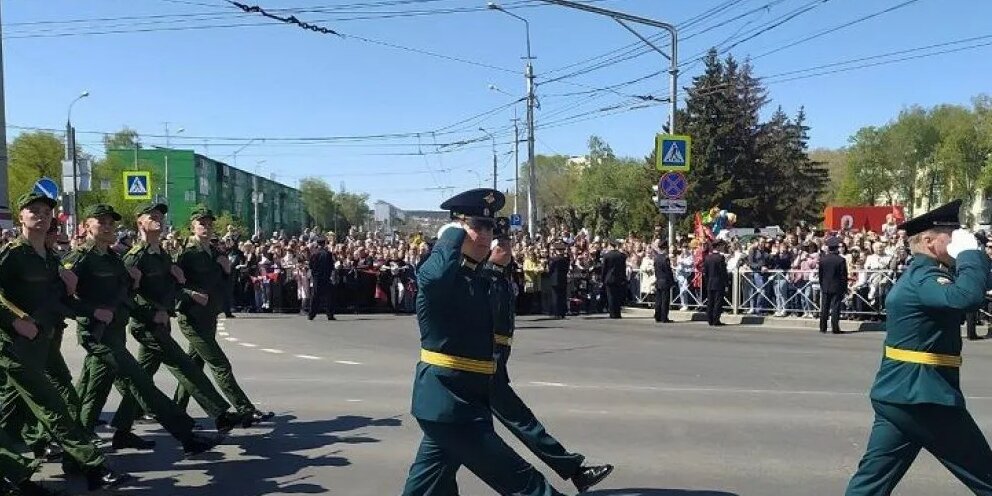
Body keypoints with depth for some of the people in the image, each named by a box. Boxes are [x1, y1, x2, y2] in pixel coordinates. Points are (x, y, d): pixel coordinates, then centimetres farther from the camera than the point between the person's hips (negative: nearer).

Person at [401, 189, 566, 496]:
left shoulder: (479, 279, 14)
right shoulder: (436, 273, -15)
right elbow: (436, 275, -39)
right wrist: (454, 234, -21)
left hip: (466, 398, 9)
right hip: (447, 400, -9)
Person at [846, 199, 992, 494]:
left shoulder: (915, 276, 17)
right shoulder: (924, 277, -16)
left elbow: (956, 306, 19)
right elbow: (967, 297, -35)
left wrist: (967, 257, 7)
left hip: (897, 394, 10)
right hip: (922, 397, -10)